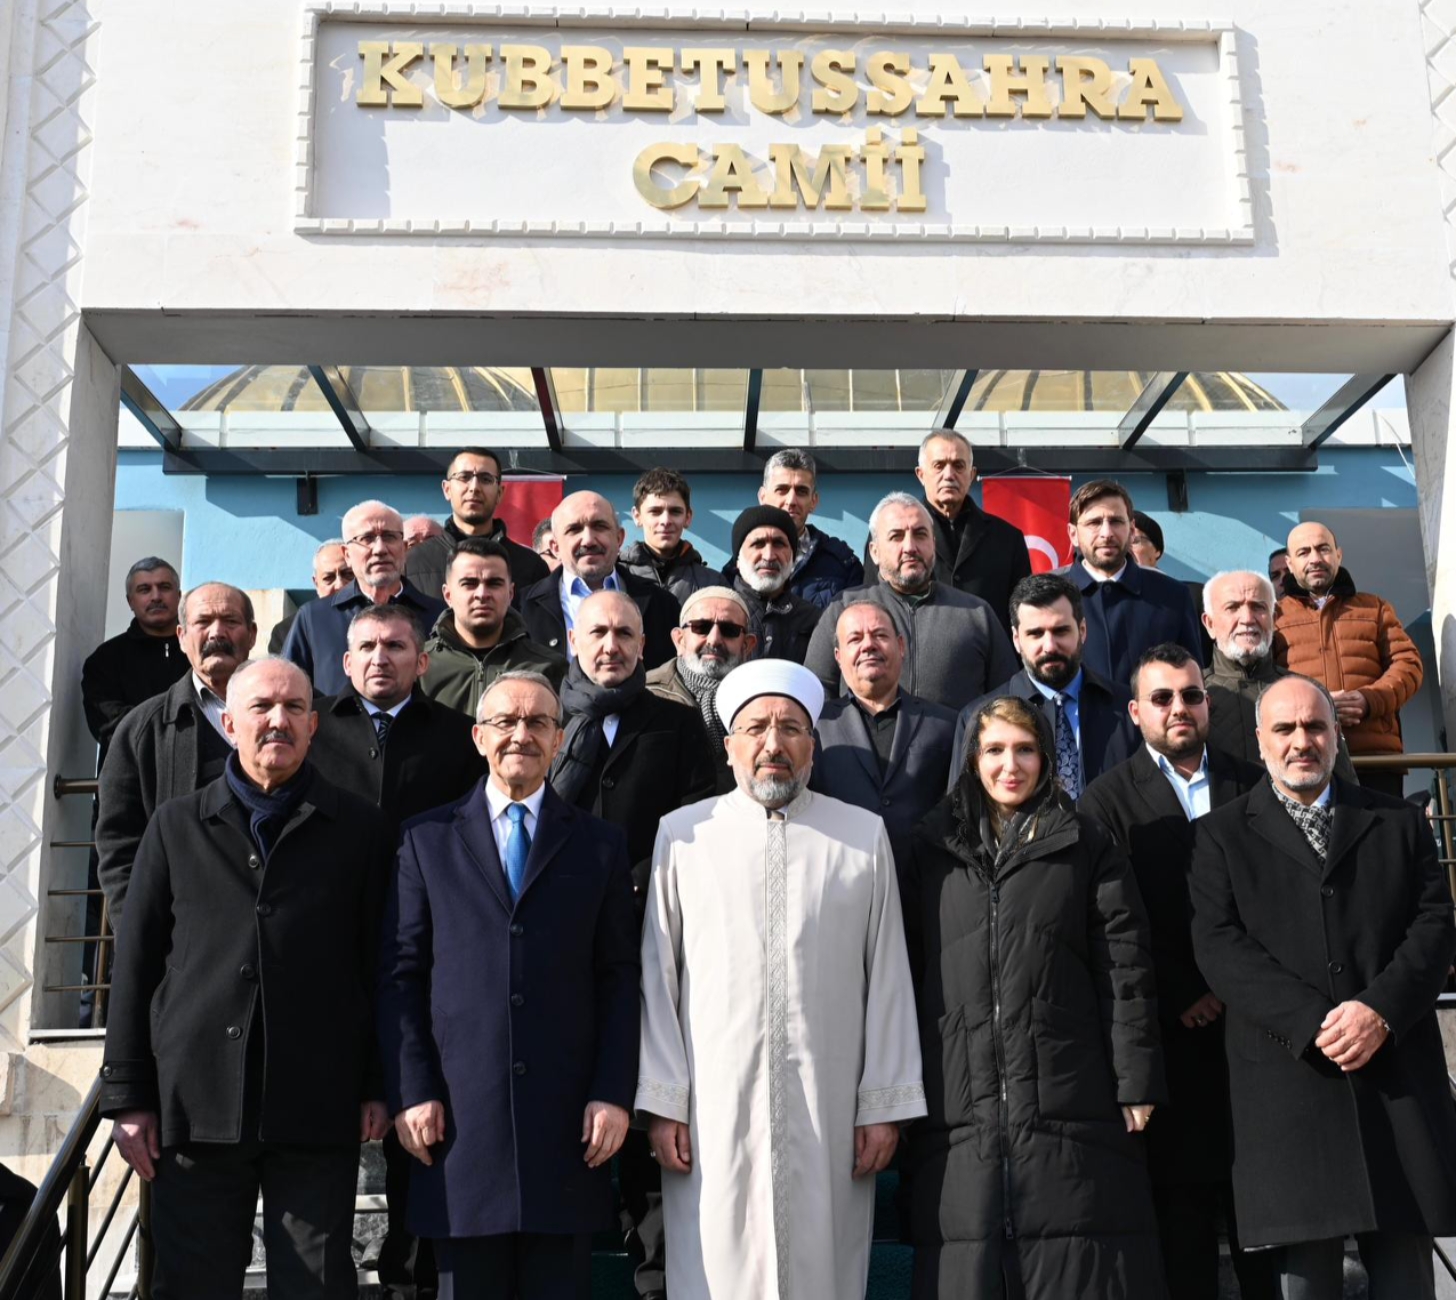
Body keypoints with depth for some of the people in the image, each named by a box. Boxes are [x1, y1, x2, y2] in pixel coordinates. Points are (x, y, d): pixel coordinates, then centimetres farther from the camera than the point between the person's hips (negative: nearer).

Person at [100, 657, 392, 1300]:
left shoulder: (359, 828, 7)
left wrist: (377, 1087, 0)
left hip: (317, 1109, -1)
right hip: (195, 1103, 1)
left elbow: (380, 963, 5)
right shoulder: (176, 826, 11)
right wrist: (128, 1096, 4)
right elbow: (136, 965, 9)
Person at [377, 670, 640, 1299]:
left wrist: (614, 1094, -4)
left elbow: (619, 980, 4)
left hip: (567, 1118, 0)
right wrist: (410, 1092, -4)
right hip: (459, 1116, 0)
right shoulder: (427, 839, 8)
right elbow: (399, 975, 4)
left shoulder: (600, 845, 8)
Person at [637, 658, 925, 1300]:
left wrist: (885, 1103, 2)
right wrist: (661, 1104, 1)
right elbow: (657, 977, 5)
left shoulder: (865, 836, 8)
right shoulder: (681, 835, 6)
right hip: (712, 1114, 0)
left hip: (830, 1116, 1)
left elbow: (887, 979, 6)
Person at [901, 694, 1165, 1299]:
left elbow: (1127, 970, 3)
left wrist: (1136, 1084, -3)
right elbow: (909, 974, 12)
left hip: (1071, 1108, -1)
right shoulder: (930, 852, 12)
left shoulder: (1088, 847, 7)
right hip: (960, 1111, 2)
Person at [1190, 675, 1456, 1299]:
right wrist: (1312, 1021, -14)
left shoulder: (1400, 822, 15)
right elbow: (1219, 945, -3)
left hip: (1397, 1076, 2)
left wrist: (1381, 1010, -11)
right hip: (1288, 1078, -2)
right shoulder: (1222, 834, 8)